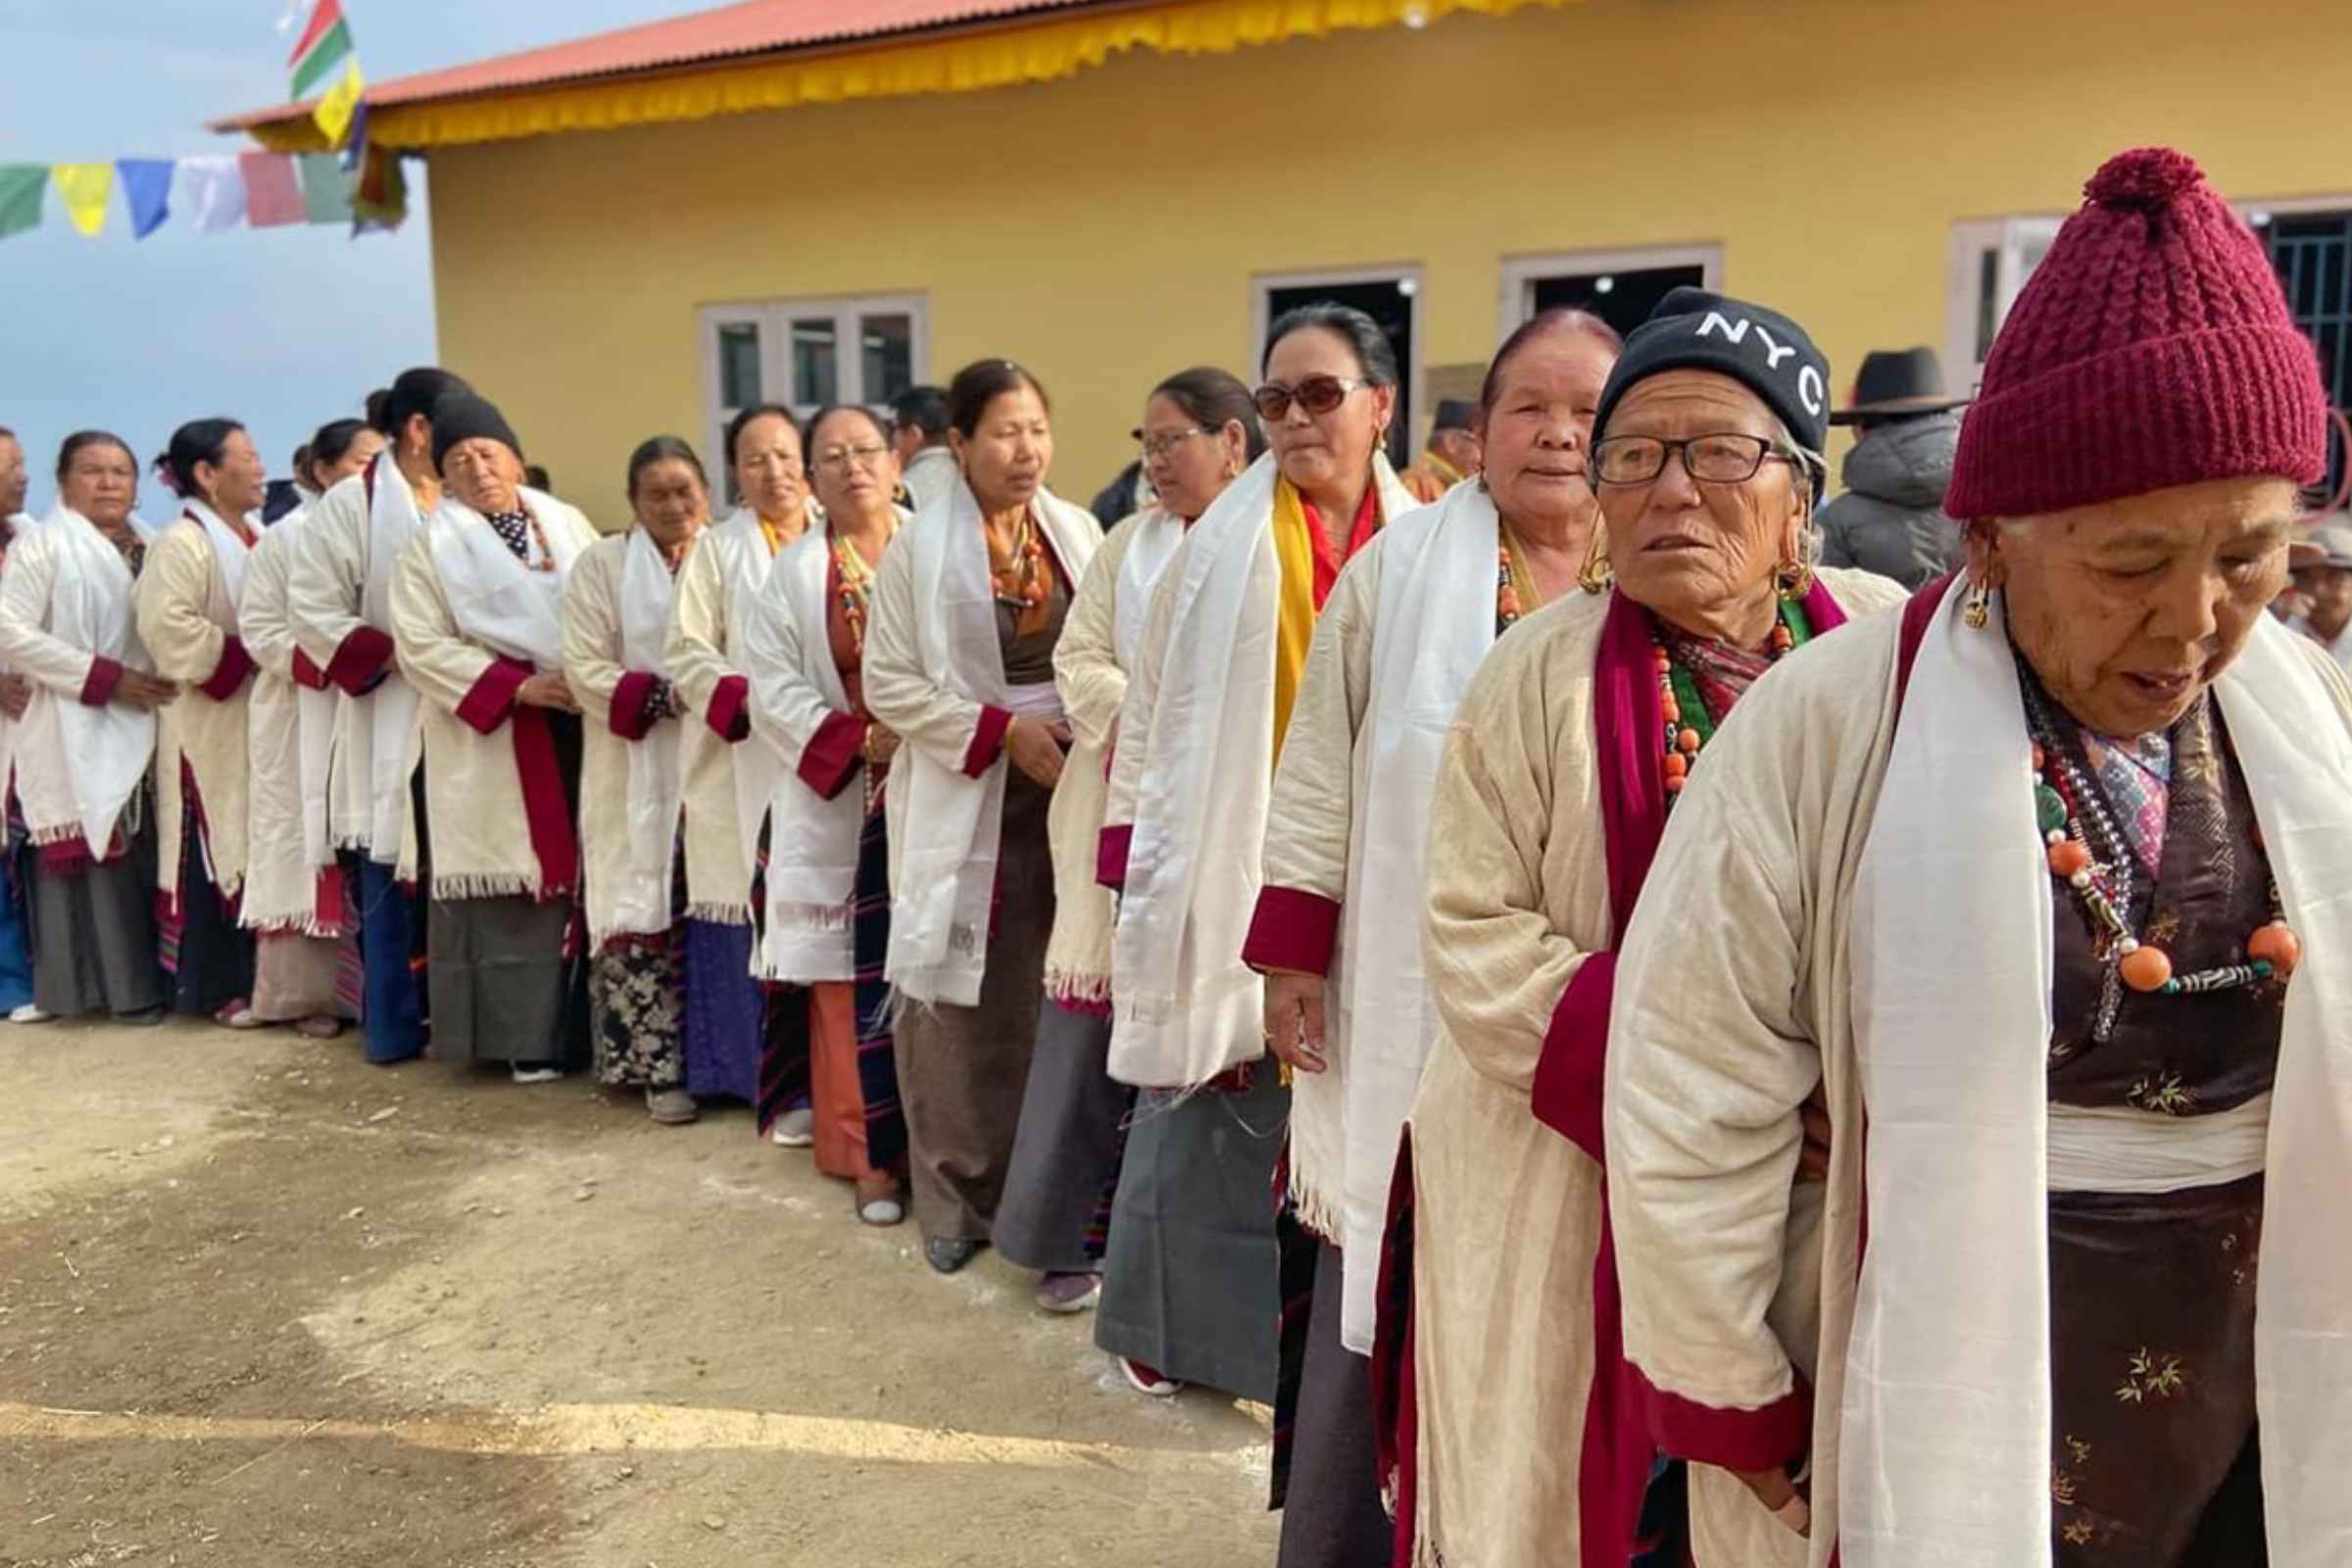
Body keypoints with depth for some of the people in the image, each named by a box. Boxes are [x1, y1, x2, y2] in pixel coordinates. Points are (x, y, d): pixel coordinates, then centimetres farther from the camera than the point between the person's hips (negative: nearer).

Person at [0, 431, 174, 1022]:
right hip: (79, 732, -5)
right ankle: (122, 985, 0)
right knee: (98, 860, -5)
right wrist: (106, 679, -17)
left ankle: (152, 975, 15)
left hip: (146, 727, 5)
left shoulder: (153, 549, 13)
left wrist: (173, 681, 3)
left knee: (148, 857, 7)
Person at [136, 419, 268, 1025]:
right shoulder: (180, 545, -12)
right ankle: (221, 987, 8)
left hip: (262, 720, 8)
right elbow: (168, 629, -22)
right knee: (217, 852, -1)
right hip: (210, 725, -7)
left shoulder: (261, 541, 13)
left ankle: (262, 976, 18)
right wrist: (244, 654, -19)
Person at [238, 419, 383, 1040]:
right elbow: (259, 628, -3)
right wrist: (326, 664, -17)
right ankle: (309, 992, 8)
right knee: (310, 847, 2)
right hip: (304, 719, -2)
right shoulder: (283, 540, 2)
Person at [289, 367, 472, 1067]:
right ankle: (393, 1026, 13)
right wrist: (394, 656, -14)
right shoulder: (351, 504, -4)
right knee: (394, 873, 3)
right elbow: (312, 608, -7)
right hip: (390, 719, -4)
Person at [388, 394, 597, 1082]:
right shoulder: (431, 546, 3)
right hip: (494, 737, -3)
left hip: (581, 723, 3)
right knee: (519, 877, -3)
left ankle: (589, 1021, 10)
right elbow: (421, 645, -6)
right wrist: (516, 687, -15)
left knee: (585, 870, 2)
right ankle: (529, 1034, 4)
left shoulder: (567, 525, 13)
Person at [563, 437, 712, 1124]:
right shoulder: (601, 563, 2)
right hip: (638, 773, -2)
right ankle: (661, 1065, 7)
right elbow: (585, 668, -5)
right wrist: (665, 697, -16)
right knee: (645, 913, -1)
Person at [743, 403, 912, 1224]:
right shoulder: (791, 575, 5)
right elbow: (774, 694, -2)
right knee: (858, 977, 1)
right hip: (840, 802, 0)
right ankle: (873, 1155, 13)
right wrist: (862, 743, -15)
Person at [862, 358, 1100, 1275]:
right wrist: (1001, 731, -14)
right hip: (968, 799, -3)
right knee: (968, 1001, 4)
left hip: (1071, 784, 3)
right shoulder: (921, 547, -4)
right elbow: (889, 684, -5)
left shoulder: (1077, 531, 7)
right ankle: (955, 1196, 20)